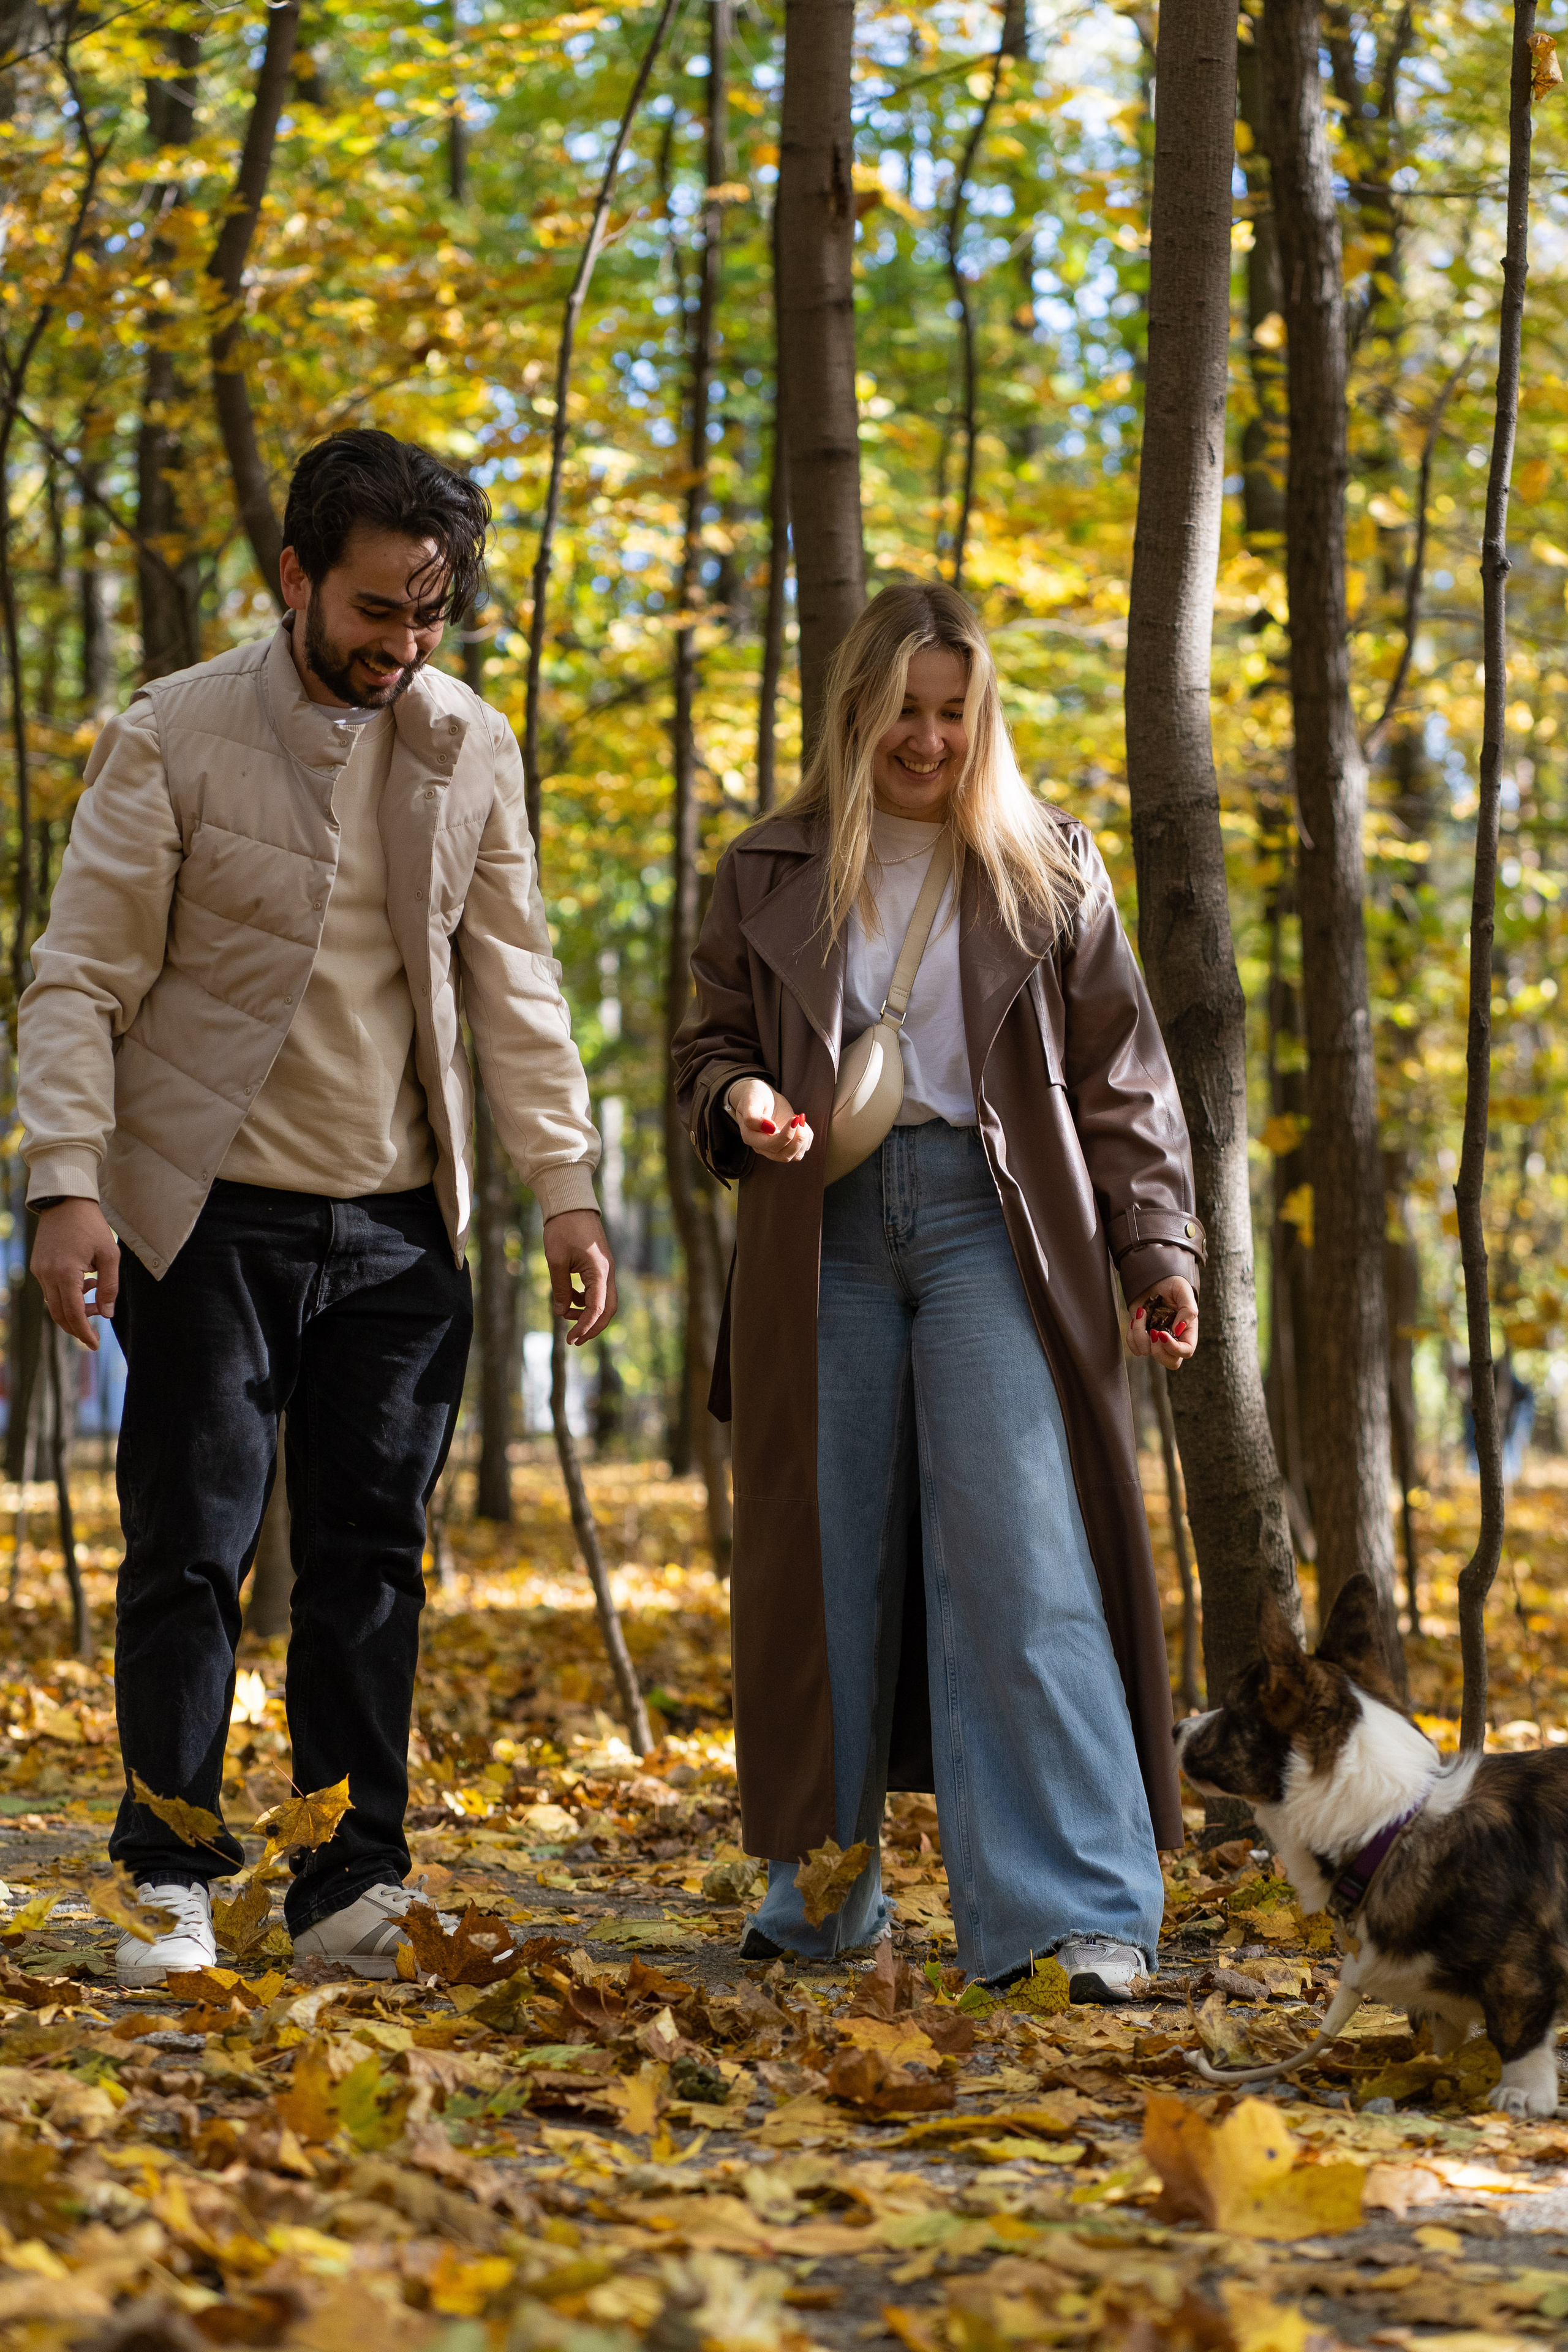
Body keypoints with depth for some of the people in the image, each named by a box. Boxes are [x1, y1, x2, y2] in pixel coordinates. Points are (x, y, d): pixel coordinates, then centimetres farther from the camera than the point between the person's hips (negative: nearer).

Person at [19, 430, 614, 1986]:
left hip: (400, 1228, 4)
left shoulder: (471, 749, 6)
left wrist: (564, 1184, 5)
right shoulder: (173, 736, -6)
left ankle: (352, 1889, 11)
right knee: (191, 1554, -1)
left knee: (372, 1561, 5)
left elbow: (511, 981, 12)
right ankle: (171, 1891, 8)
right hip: (216, 1215, -3)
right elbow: (80, 981, -6)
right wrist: (67, 1182, -17)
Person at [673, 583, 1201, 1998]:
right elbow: (712, 1046, 17)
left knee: (1021, 1562, -12)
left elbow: (1120, 1075, 9)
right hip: (824, 1232, 2)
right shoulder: (770, 873, 12)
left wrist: (1156, 1248, -1)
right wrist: (740, 1106, -7)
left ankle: (1082, 1913, -14)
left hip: (993, 1224, -2)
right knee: (826, 1572, 5)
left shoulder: (1048, 869, 10)